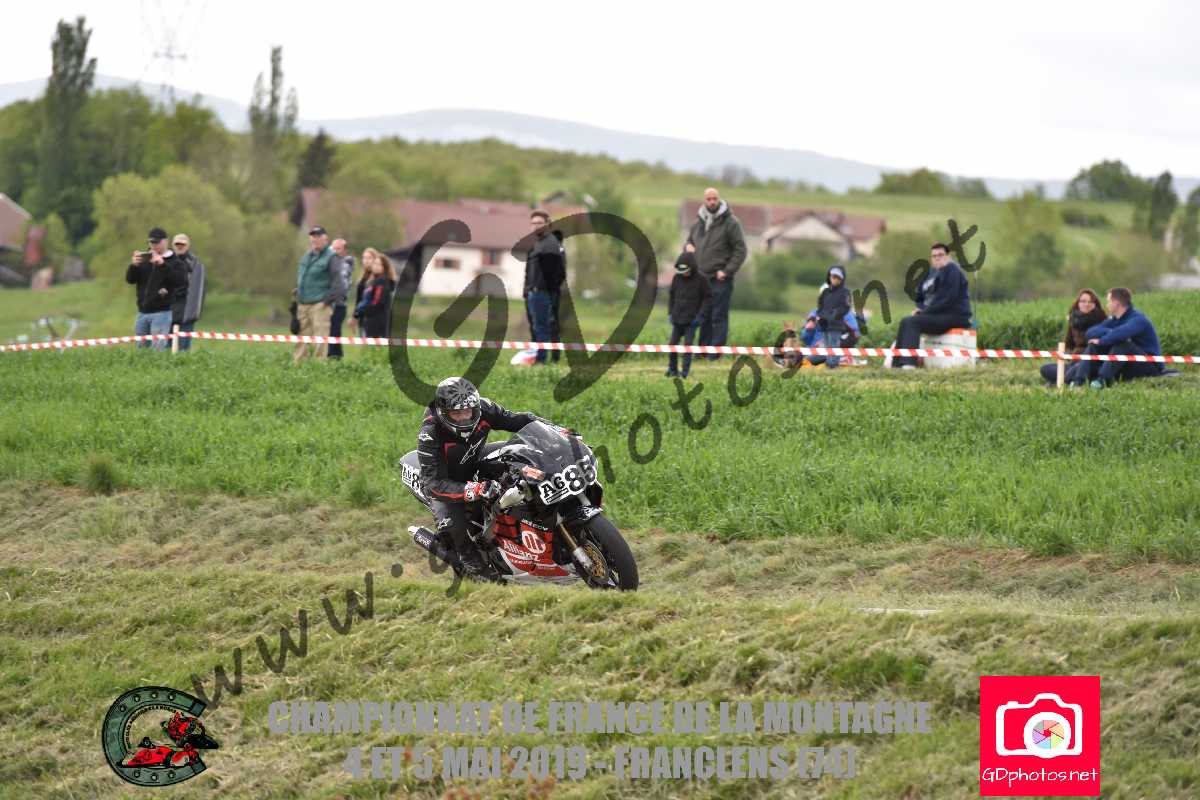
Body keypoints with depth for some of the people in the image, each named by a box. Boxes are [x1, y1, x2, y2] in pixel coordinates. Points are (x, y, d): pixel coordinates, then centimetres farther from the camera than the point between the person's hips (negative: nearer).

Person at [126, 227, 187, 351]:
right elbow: (130, 279, 6)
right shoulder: (144, 259, 10)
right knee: (140, 348, 9)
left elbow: (181, 282, -17)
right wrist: (133, 265, -15)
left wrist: (163, 265, -24)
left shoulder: (174, 262, -1)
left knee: (158, 348, -10)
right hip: (143, 312, 5)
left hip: (161, 313, -5)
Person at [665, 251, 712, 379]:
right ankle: (672, 369, 18)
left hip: (692, 320, -4)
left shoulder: (701, 279, -9)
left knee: (687, 344, -8)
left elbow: (708, 297, -3)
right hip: (677, 318, 4)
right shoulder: (677, 278, -1)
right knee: (673, 343, 3)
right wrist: (670, 313, 5)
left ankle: (685, 371, -2)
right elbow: (671, 295, 11)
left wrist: (700, 315, -10)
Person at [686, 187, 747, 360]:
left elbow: (740, 250, -7)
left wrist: (727, 271, -13)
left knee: (719, 317, -6)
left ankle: (716, 352, -5)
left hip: (720, 279, -6)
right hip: (702, 277, 6)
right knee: (703, 317, 10)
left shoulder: (730, 223, -5)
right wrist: (688, 246, 2)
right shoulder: (698, 223, 14)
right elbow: (689, 240, 28)